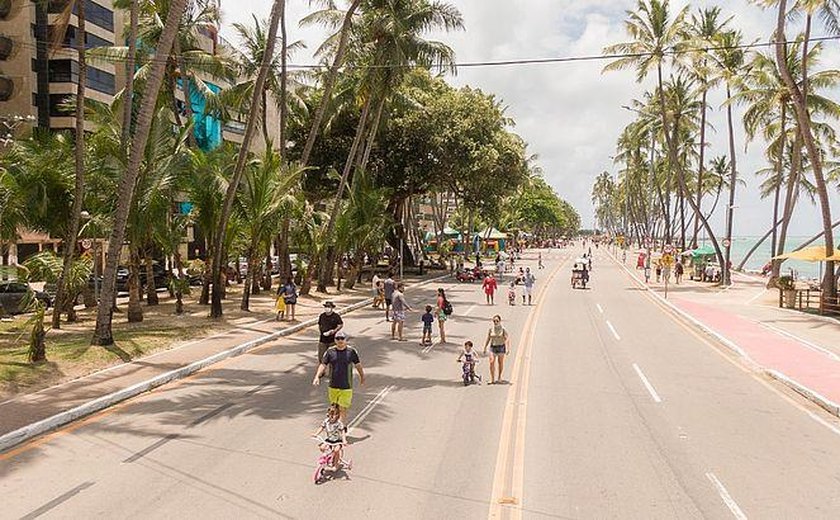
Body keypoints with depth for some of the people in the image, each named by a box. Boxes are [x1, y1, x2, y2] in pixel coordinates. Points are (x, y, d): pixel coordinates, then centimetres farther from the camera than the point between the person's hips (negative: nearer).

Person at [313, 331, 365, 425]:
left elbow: (358, 365, 7)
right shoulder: (330, 351, -1)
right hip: (333, 386, 3)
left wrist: (362, 377, 20)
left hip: (346, 387, -3)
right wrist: (317, 376, -13)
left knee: (342, 410, -8)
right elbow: (323, 365, 2)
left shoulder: (351, 351, -6)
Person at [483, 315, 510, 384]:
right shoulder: (491, 329, 0)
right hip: (493, 347, 1)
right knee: (492, 363, -13)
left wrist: (508, 348, -20)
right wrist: (485, 348, 6)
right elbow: (488, 339, 7)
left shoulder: (503, 329, -7)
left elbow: (507, 339, -9)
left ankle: (499, 377, 33)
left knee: (500, 363, 11)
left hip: (501, 347, -1)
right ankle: (492, 379, -11)